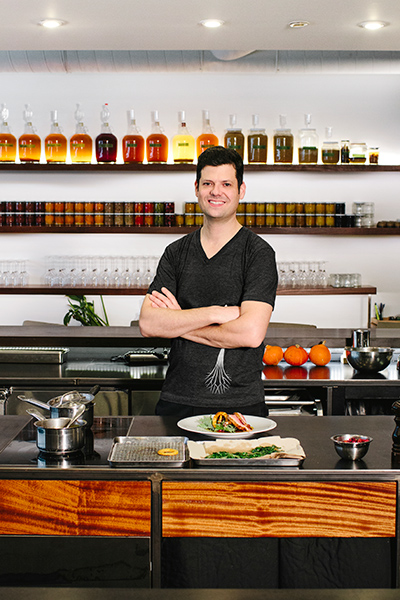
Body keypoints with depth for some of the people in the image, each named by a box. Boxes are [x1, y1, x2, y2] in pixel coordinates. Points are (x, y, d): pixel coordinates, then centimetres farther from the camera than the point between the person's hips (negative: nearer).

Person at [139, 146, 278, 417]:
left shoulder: (258, 252, -6)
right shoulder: (176, 252, 7)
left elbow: (251, 333, -18)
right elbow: (148, 324, -5)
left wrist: (177, 323, -9)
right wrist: (216, 313, -16)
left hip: (240, 405, -3)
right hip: (177, 402, 3)